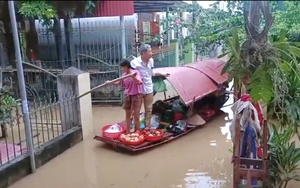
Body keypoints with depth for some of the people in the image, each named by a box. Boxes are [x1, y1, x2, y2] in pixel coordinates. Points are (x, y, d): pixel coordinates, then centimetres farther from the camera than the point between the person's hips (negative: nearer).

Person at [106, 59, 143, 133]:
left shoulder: (135, 72, -11)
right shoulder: (124, 75, 6)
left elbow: (139, 82, -23)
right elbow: (119, 83, 20)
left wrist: (133, 77, -38)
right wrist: (110, 82, 10)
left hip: (136, 95, -6)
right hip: (127, 96, 6)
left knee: (136, 115, -3)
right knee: (128, 115, 12)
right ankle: (128, 133, 24)